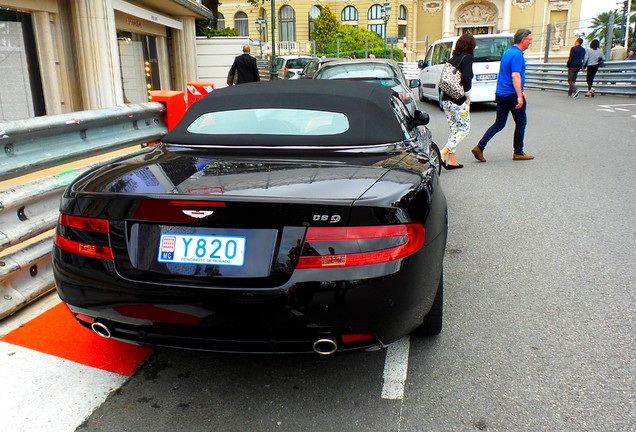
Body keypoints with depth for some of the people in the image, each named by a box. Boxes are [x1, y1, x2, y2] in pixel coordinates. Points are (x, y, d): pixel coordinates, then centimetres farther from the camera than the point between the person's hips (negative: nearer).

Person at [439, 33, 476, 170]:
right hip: (459, 101, -7)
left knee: (454, 129, 14)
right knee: (464, 128, 3)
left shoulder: (452, 59, 12)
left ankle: (452, 160, 13)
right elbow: (466, 78, -22)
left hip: (446, 100, 7)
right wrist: (467, 95, -8)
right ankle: (443, 153, -11)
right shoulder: (467, 57, -9)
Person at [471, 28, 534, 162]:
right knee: (521, 123, 7)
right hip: (512, 95, -8)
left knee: (499, 124, 9)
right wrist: (520, 97, -27)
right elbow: (515, 76, -24)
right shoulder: (517, 54, -15)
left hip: (500, 94, 8)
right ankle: (518, 152, 15)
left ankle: (479, 147, -2)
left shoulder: (507, 52, 15)